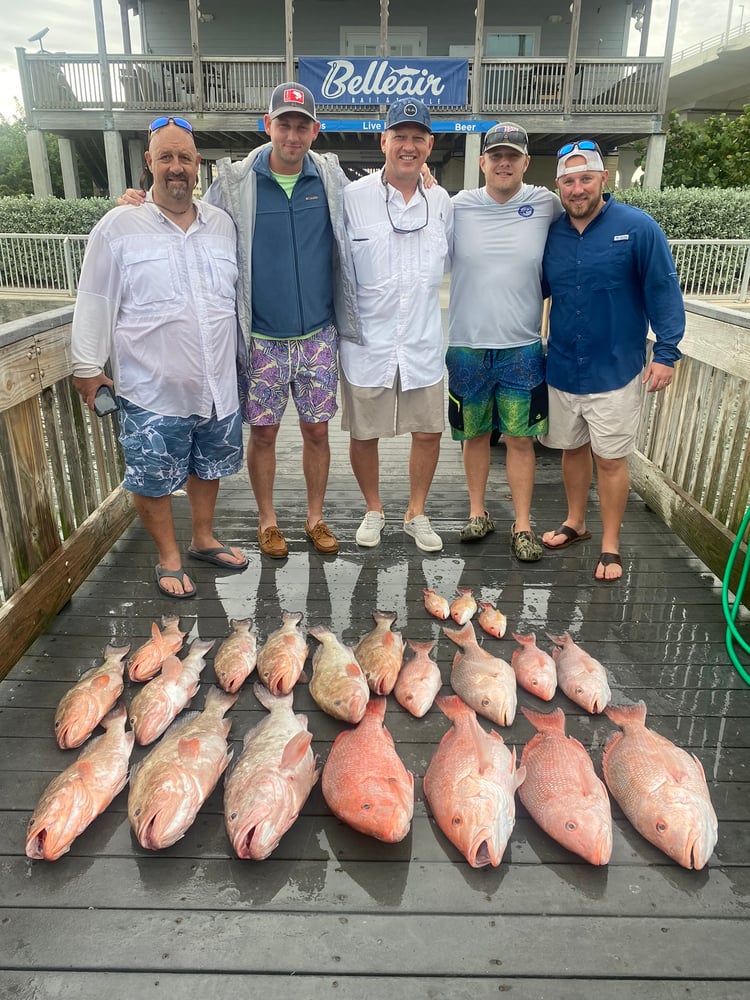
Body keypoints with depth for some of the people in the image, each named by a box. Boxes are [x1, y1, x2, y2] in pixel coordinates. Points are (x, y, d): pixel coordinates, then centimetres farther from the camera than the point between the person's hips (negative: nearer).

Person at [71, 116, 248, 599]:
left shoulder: (222, 224, 8)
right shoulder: (117, 228, -5)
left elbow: (240, 294, 16)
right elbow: (96, 304, -3)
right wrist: (89, 366, -3)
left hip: (218, 385, 4)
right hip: (152, 392, -4)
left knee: (208, 467, 18)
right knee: (153, 478, 5)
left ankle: (204, 538, 40)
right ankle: (169, 557, 26)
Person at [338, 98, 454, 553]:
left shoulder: (441, 202, 5)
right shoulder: (352, 198, -5)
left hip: (423, 340, 3)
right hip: (366, 340, -2)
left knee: (429, 431, 8)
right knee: (363, 433, 9)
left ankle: (417, 513, 29)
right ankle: (373, 510, 32)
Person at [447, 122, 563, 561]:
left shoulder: (547, 205, 2)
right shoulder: (457, 207, -1)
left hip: (522, 348, 0)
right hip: (467, 345, 1)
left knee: (520, 438, 4)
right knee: (475, 434, 12)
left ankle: (522, 526, 16)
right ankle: (479, 513, 28)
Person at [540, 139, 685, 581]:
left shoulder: (638, 227, -9)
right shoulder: (552, 233, 4)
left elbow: (664, 292, -8)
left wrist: (667, 352, -13)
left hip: (615, 371, -4)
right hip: (562, 367, 4)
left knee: (610, 458, 2)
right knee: (573, 448, 16)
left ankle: (611, 546, 16)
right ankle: (575, 523, 34)